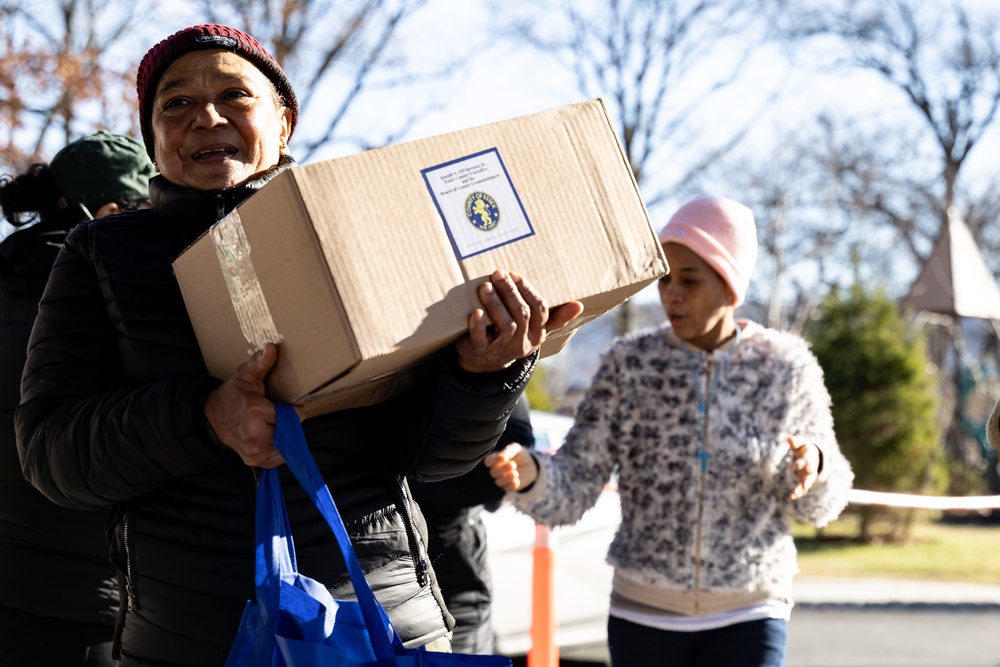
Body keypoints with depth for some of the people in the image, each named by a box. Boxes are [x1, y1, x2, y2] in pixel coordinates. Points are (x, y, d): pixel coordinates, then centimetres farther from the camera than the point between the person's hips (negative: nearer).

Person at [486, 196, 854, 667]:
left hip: (746, 617, -1)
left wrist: (813, 465, -23)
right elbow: (569, 492, -10)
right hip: (645, 613, 1)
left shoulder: (785, 368, -6)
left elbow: (816, 506, 1)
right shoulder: (629, 365, -6)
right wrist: (526, 474, -33)